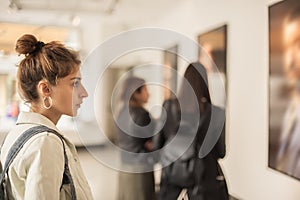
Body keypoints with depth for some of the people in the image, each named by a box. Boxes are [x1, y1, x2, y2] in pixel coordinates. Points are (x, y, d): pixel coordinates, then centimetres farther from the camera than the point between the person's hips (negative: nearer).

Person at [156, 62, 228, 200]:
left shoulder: (167, 107, -7)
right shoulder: (215, 113, -13)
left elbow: (158, 144, 0)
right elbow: (221, 152, -5)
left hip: (172, 175, 3)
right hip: (204, 178, -2)